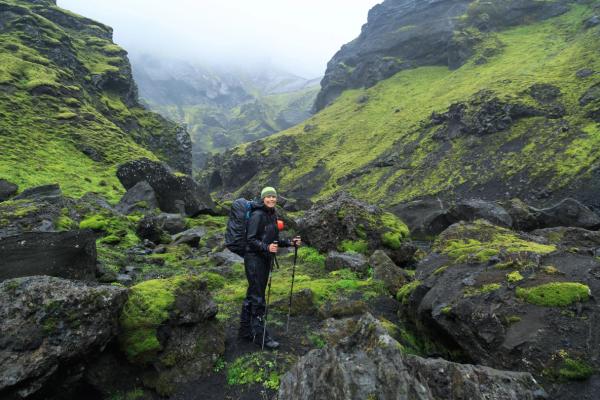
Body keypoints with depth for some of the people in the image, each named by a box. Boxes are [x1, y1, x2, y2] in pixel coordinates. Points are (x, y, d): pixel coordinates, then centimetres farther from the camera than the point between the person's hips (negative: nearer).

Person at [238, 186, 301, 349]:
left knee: (252, 296, 16)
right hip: (254, 258, -9)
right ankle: (260, 335, 8)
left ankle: (245, 330, 27)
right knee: (258, 298, -3)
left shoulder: (272, 215, 12)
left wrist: (290, 242, 7)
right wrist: (266, 247, -32)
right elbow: (251, 239, -19)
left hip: (265, 259, 9)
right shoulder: (257, 215, -14)